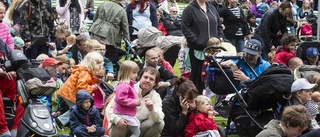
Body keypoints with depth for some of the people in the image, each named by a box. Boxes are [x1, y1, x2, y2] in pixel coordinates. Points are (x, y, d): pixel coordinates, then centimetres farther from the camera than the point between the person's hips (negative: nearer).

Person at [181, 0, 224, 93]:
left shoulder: (212, 9, 15)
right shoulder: (190, 9, -4)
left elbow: (219, 26, 21)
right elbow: (185, 27, -10)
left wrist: (221, 37, 5)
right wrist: (195, 40, -17)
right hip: (197, 48, -5)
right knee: (196, 73, 4)